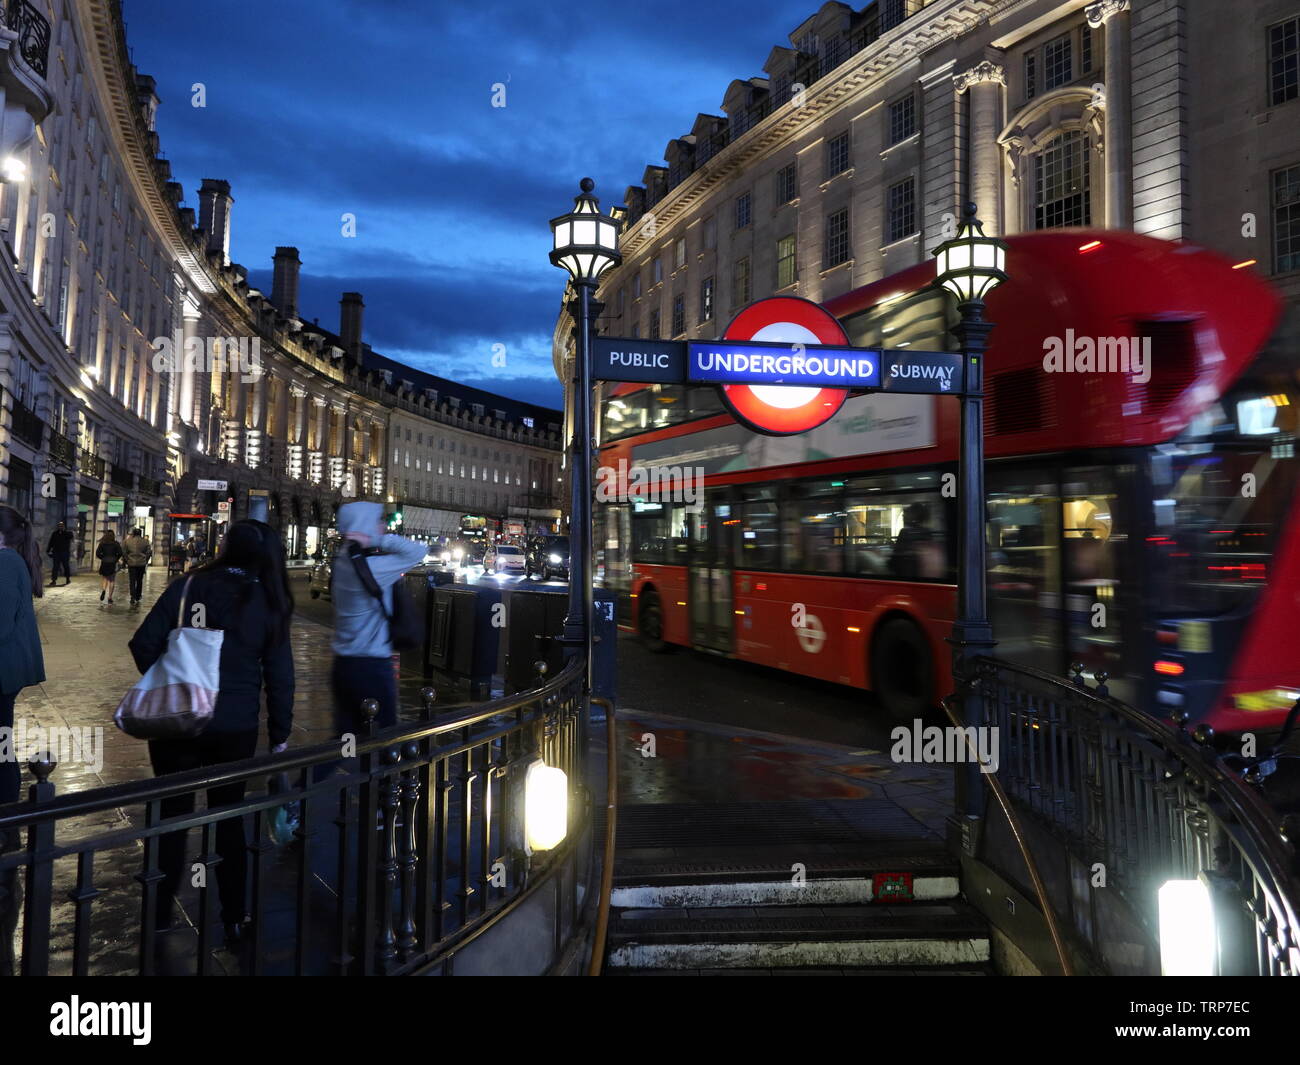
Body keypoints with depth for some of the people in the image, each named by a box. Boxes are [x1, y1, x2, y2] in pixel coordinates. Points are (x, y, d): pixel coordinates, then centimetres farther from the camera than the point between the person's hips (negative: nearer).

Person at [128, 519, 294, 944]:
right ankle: (234, 919, 24)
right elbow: (279, 676, -2)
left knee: (174, 813, 15)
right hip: (236, 727, 1)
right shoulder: (270, 603, -3)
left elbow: (143, 644, -7)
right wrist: (279, 735, 6)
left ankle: (160, 915, 28)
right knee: (229, 818, 15)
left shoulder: (188, 585, -7)